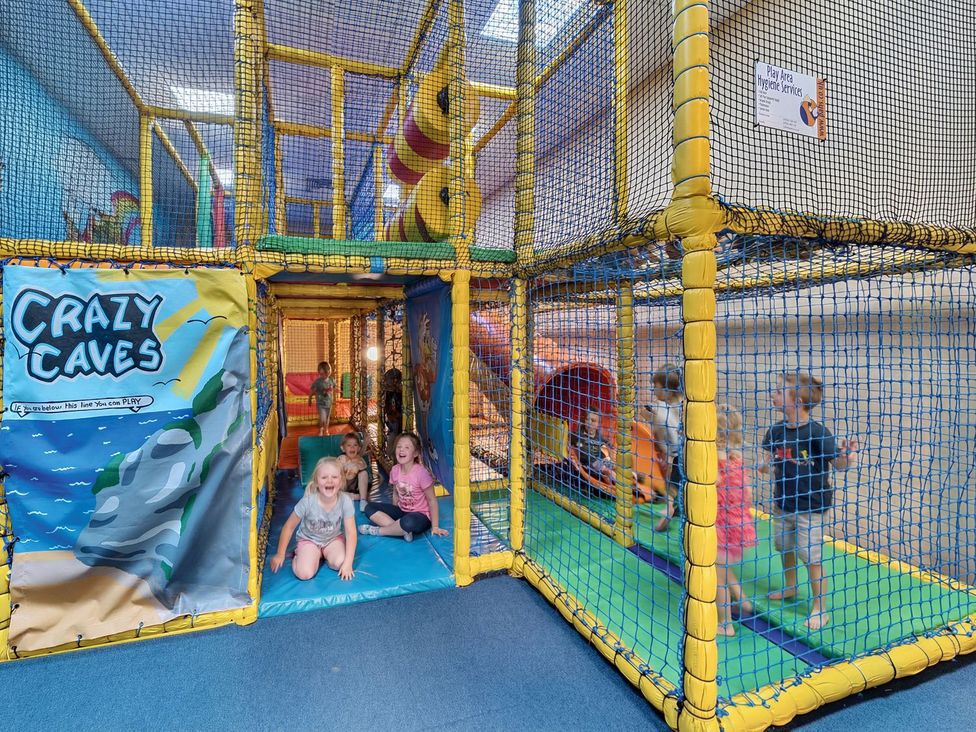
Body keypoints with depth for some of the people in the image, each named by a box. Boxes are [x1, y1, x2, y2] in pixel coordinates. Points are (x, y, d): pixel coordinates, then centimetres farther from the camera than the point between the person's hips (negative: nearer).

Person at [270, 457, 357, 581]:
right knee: (304, 573, -23)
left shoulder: (345, 501, -25)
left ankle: (325, 555, 6)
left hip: (334, 538, 1)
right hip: (309, 539, -1)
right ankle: (300, 554, 9)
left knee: (340, 563, -26)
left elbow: (351, 532, -20)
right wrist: (280, 555, -4)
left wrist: (348, 563, -25)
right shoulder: (308, 501, -27)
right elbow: (289, 527, -11)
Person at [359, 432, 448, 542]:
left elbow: (432, 500, -16)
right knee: (369, 508, -6)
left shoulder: (421, 472, -21)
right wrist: (394, 514, 6)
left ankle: (379, 530, -12)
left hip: (421, 515, -7)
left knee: (409, 522, -40)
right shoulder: (395, 470, -4)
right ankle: (402, 530, -19)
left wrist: (435, 527, -15)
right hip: (402, 511, 7)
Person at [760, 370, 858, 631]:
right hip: (783, 505, 6)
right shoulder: (776, 431, -5)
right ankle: (790, 588, 46)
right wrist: (764, 467, -12)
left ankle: (820, 608, 25)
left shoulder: (817, 432, -21)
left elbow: (836, 463, -17)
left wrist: (846, 459, -37)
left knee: (811, 557, 5)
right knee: (785, 549, 22)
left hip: (811, 507, -5)